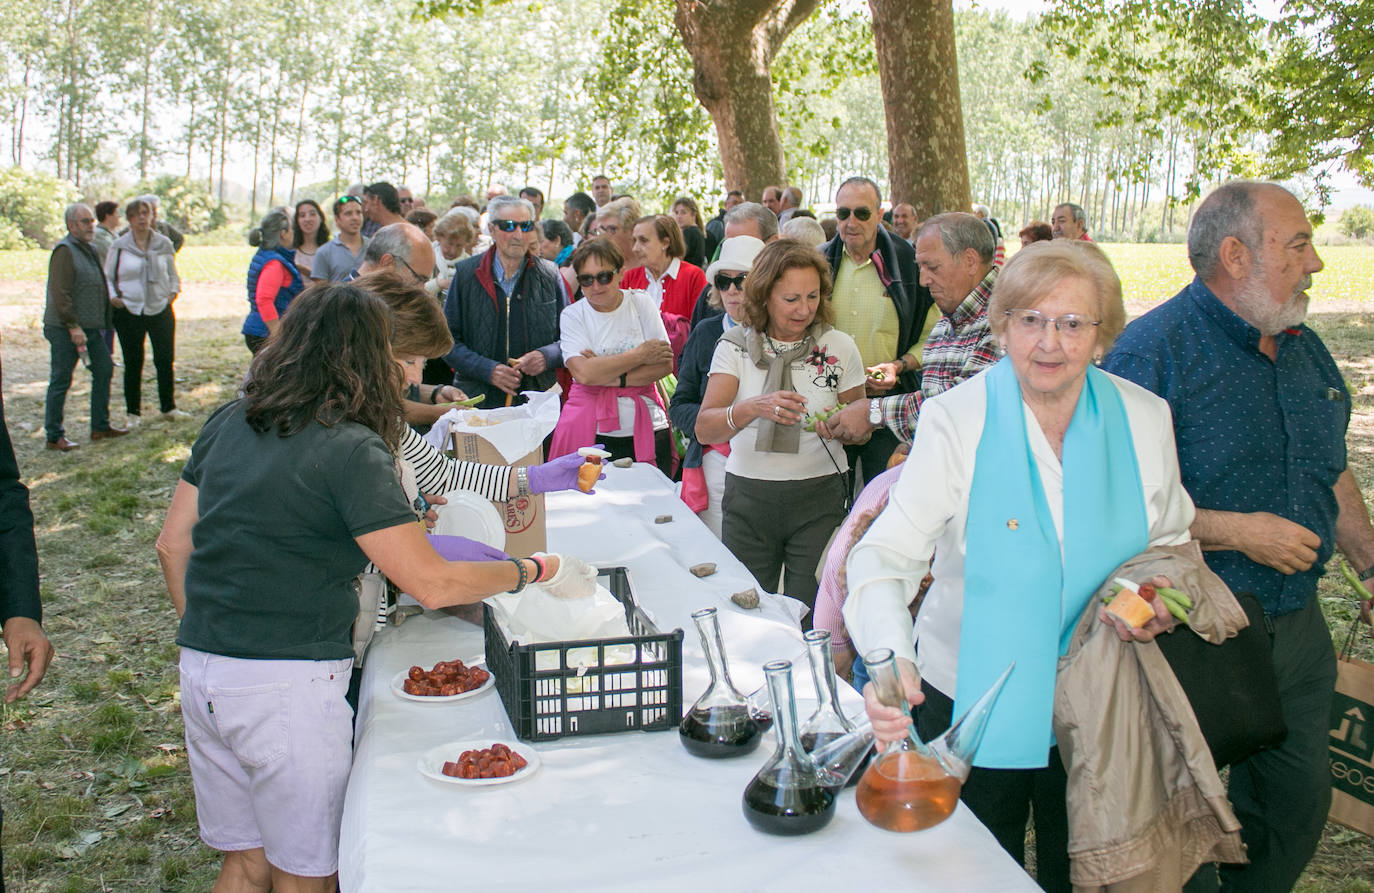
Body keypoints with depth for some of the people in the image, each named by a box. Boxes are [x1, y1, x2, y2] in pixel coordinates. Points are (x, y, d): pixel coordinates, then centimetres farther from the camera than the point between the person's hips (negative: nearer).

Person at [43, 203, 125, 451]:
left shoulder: (89, 249, 15)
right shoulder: (64, 251, -15)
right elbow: (60, 293, -21)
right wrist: (73, 327, -23)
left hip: (89, 327, 9)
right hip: (64, 329, -9)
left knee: (104, 370, 13)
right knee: (60, 381, -2)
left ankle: (100, 426, 23)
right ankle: (54, 436, 5)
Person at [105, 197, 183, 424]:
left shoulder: (164, 243, 4)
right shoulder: (119, 246, -1)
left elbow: (173, 273, 17)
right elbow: (107, 277, 7)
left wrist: (174, 290, 1)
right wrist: (112, 297, -7)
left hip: (160, 309, 1)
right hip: (129, 311, -1)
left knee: (165, 359, 3)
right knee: (133, 363, 5)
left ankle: (168, 407, 19)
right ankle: (132, 412, 16)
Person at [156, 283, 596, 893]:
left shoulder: (230, 423, 6)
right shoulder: (350, 450, -16)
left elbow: (172, 544, 13)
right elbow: (433, 585, -17)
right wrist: (539, 569, -5)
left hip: (202, 674, 7)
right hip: (287, 685, -7)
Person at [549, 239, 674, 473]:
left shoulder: (641, 302, 5)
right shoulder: (572, 315, 2)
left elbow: (666, 364, -2)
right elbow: (583, 373, -13)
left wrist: (612, 377, -12)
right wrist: (641, 354, -8)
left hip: (645, 429, 1)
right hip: (591, 433, -1)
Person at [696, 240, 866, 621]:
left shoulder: (839, 347, 2)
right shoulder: (736, 346, 1)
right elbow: (704, 429, -10)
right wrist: (753, 408, -28)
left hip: (820, 495, 0)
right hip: (749, 496, 1)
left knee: (809, 622, -1)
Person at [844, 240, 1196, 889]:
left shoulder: (1144, 418, -5)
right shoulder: (955, 419, -15)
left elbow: (1170, 541, 11)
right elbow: (887, 551, -22)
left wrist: (1158, 597, -12)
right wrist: (892, 657, -41)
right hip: (970, 703, -2)